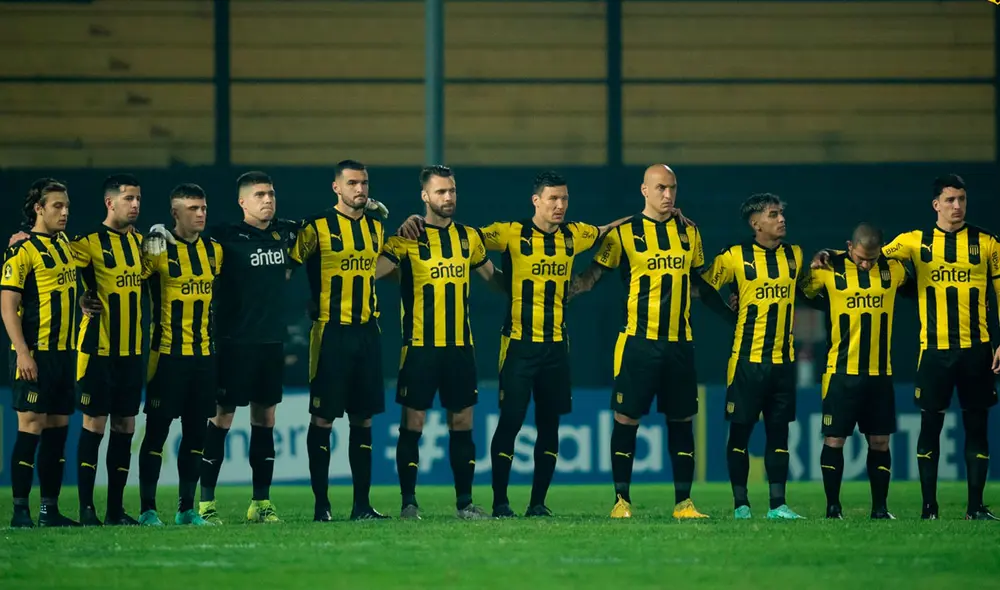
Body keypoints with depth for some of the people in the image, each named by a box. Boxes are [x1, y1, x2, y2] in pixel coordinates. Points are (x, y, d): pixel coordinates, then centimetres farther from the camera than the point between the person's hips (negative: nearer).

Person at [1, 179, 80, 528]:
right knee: (31, 426, -7)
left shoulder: (63, 243, 14)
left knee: (58, 427, 8)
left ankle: (50, 509, 13)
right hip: (35, 354, -8)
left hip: (64, 352, 8)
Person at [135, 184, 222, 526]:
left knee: (196, 431, 7)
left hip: (204, 354, 6)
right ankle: (148, 509, 1)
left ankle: (187, 508, 14)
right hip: (167, 354, -5)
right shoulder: (158, 249, -7)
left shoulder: (214, 251, 10)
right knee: (157, 430, -3)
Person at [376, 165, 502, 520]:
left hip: (460, 345, 4)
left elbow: (491, 276, 24)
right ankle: (408, 502, 4)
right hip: (420, 346, -4)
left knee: (462, 423, 6)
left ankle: (465, 502, 12)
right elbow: (373, 271, -15)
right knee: (413, 422, -3)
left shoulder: (469, 237, 10)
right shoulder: (408, 239, -5)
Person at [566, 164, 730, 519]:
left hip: (679, 342, 4)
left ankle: (683, 502, 10)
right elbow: (594, 274, 1)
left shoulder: (689, 233, 10)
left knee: (681, 420, 6)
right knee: (626, 419, -3)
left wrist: (732, 313, 23)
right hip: (638, 341, -4)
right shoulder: (625, 233, -2)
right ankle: (622, 500, 5)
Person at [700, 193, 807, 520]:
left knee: (779, 429, 4)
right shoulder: (735, 257, -6)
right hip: (747, 358, -4)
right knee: (740, 429, 0)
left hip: (784, 358, 4)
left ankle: (778, 504, 6)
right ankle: (740, 503, 6)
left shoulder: (795, 256, 8)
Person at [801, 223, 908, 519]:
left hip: (880, 373, 3)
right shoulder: (829, 269, -5)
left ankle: (880, 508, 12)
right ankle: (833, 507, 6)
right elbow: (804, 293, 7)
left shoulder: (892, 270, 4)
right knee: (834, 440, -3)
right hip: (841, 372, -3)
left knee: (879, 441, 5)